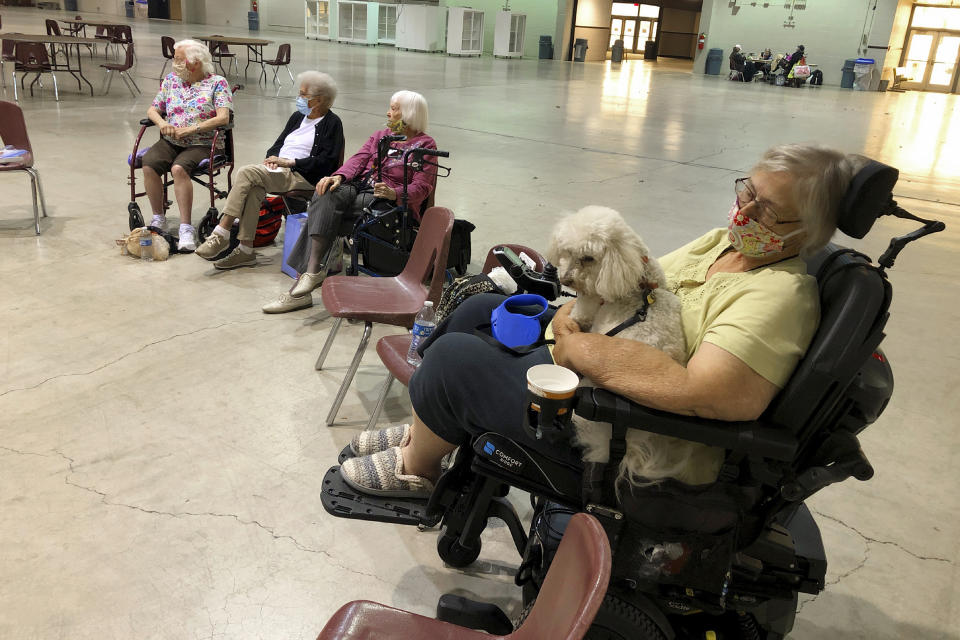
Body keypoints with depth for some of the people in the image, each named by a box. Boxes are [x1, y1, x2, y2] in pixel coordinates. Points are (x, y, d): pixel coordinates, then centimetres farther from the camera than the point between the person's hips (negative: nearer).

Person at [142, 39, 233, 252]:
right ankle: (158, 219, -10)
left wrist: (189, 130, -18)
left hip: (201, 144, -5)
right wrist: (162, 123, -7)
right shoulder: (171, 79, 17)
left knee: (178, 169, -34)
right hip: (170, 142, 5)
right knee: (148, 165, -24)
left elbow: (223, 118, -13)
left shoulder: (217, 83, 1)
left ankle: (186, 228, -32)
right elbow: (152, 110, 18)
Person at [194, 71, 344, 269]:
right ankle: (246, 250, -25)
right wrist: (273, 158, -1)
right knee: (255, 188, -28)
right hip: (279, 172, 7)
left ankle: (221, 235, -23)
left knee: (247, 172, -25)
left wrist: (288, 162, -14)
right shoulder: (298, 117, 24)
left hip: (303, 177, -6)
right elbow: (278, 144, 24)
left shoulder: (332, 123, 0)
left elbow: (326, 162, -11)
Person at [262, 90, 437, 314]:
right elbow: (358, 159, 10)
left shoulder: (425, 145, 6)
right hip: (358, 188, 5)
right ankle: (314, 270, -39)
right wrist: (338, 176, -12)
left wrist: (394, 193, -25)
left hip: (387, 201, -5)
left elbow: (421, 188, -5)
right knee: (330, 192, -31)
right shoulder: (380, 135, 26)